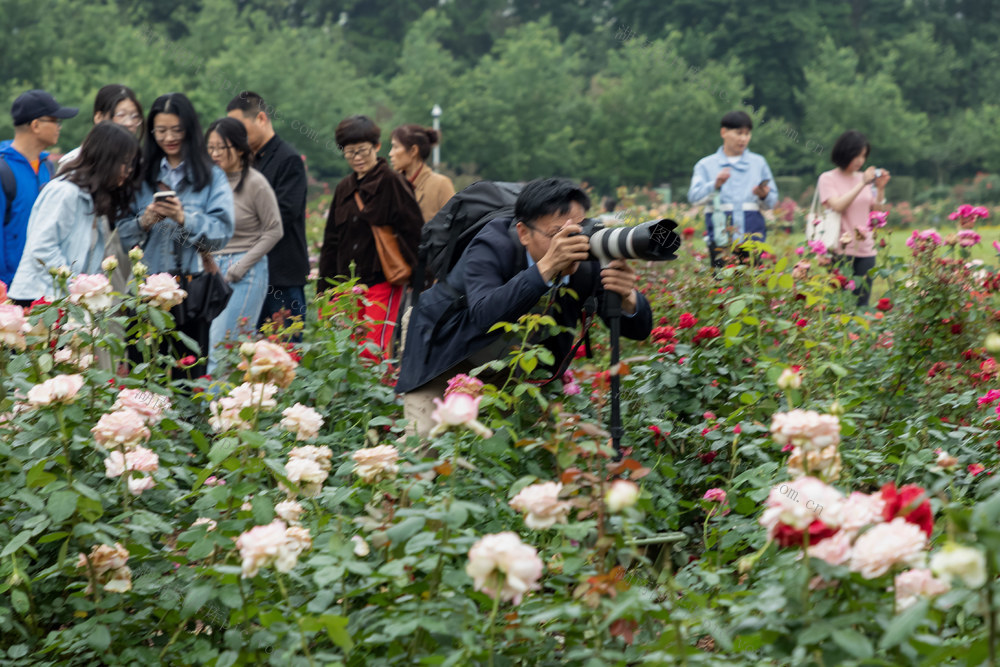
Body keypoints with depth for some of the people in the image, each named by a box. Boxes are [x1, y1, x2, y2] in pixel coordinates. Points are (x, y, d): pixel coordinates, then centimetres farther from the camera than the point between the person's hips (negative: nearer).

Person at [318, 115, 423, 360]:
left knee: (372, 350, -14)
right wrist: (324, 289, 17)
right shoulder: (344, 189, 16)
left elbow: (414, 231, -8)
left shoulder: (391, 183, -4)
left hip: (382, 281, -6)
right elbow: (331, 242, 21)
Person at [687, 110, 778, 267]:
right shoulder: (706, 165, 11)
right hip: (720, 236, -1)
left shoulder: (758, 163, 17)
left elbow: (772, 201, 13)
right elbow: (694, 196, -5)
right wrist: (715, 185, -22)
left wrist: (764, 196, -9)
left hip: (752, 234, 1)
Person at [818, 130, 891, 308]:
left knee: (862, 304, 2)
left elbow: (878, 210, 16)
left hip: (865, 249, 5)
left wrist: (880, 188, 1)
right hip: (841, 251, -5)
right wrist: (862, 184, -14)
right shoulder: (828, 179, 1)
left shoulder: (862, 178, 14)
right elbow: (838, 205, -15)